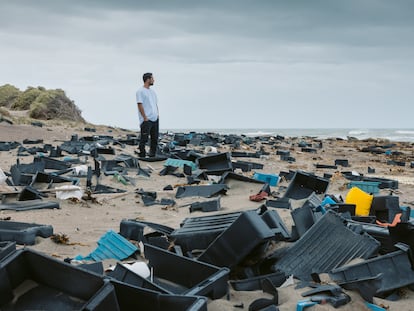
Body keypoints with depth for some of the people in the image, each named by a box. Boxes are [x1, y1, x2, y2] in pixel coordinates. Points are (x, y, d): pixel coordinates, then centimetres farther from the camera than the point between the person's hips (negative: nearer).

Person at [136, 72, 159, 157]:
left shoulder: (152, 91, 18)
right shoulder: (140, 91, -7)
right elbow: (140, 105, -13)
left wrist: (157, 115, 10)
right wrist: (145, 118, -17)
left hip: (155, 119, 8)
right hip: (146, 120, -8)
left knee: (155, 138, 10)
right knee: (144, 139, -6)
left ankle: (153, 155, 18)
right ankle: (142, 156, 0)